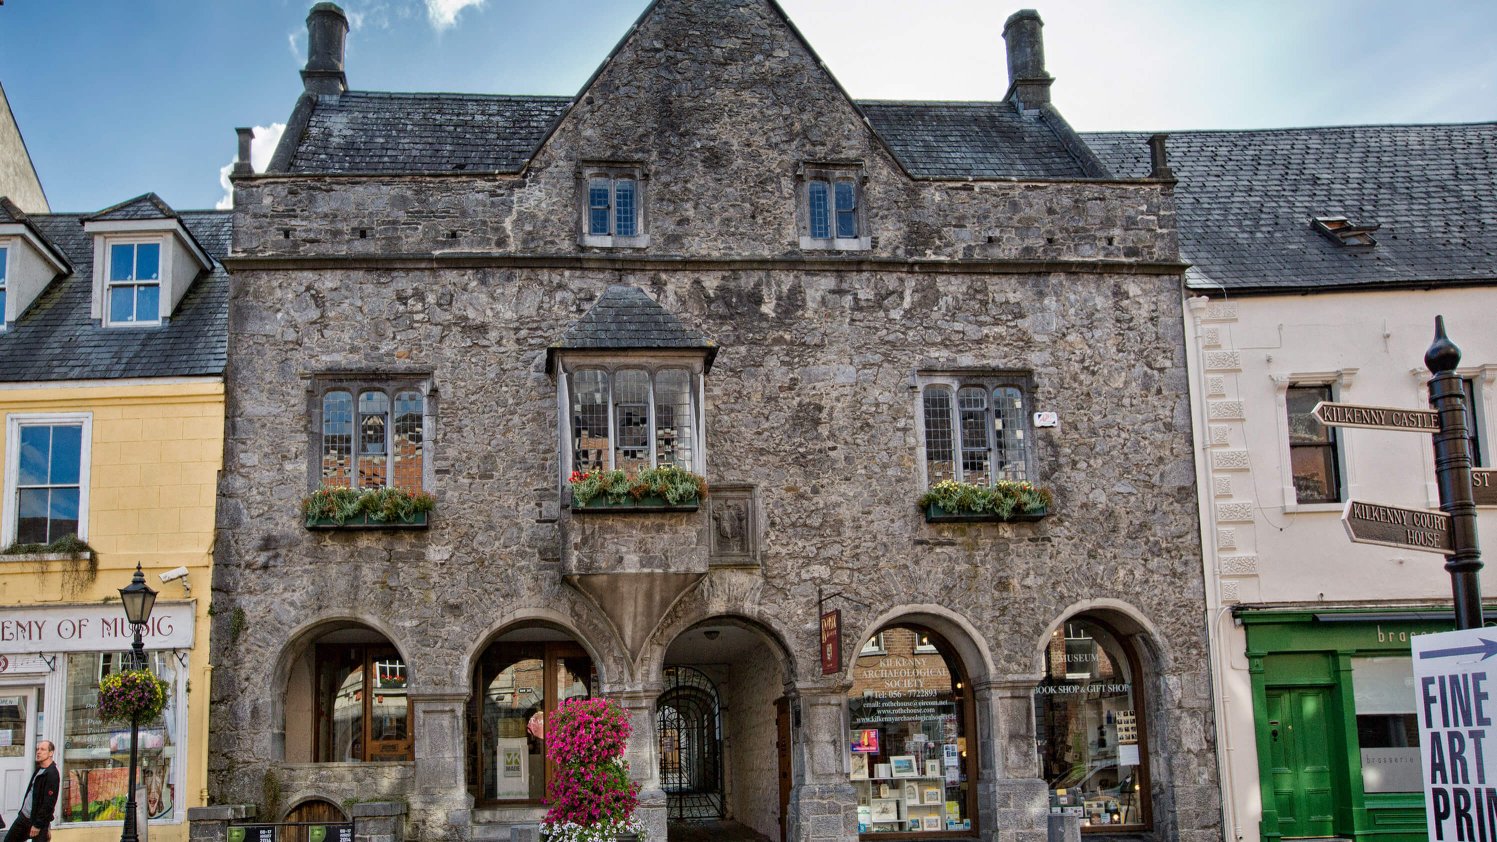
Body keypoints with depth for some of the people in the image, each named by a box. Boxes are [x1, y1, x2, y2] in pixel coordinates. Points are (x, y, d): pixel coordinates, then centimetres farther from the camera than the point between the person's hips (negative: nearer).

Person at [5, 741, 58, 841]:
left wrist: (38, 825, -21)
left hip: (37, 820, -10)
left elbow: (49, 803, -22)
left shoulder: (52, 775, -20)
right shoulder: (39, 769, 9)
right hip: (23, 816, 10)